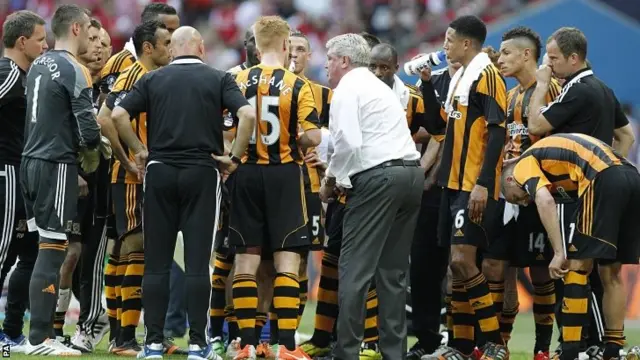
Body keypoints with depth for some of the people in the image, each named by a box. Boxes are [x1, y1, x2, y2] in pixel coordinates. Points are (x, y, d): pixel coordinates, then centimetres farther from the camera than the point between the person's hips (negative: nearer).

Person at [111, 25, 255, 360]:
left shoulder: (153, 79, 7)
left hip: (160, 172, 1)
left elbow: (118, 115, -4)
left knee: (156, 263, 5)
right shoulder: (219, 80, 3)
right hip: (202, 173, -1)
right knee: (197, 262, 0)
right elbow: (247, 114, -11)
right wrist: (234, 157, -2)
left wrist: (140, 151, 5)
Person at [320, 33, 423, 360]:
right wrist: (338, 176, 16)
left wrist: (332, 180, -1)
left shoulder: (347, 89, -3)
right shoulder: (379, 87, 26)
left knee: (355, 269, -7)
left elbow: (349, 143, -15)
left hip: (378, 177, -9)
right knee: (392, 271, 10)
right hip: (412, 172, 9)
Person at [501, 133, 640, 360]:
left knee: (577, 265, -1)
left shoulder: (525, 165, 10)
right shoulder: (551, 151, 34)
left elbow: (545, 201, -9)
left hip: (603, 179, -8)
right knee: (611, 274, 15)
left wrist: (559, 253, -12)